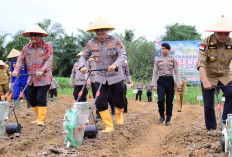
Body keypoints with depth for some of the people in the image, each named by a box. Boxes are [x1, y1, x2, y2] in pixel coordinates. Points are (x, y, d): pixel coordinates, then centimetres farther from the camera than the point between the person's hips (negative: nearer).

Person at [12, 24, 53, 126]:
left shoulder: (47, 47, -6)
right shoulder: (26, 48, 9)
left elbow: (49, 61, -13)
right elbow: (21, 59, 6)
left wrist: (42, 71, -28)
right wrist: (16, 70, -12)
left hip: (44, 78, -6)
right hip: (31, 79, 6)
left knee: (41, 99, -11)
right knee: (32, 100, 10)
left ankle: (41, 120, -4)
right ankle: (39, 117, 26)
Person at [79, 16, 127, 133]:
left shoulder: (115, 41, -11)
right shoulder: (91, 43, -2)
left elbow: (123, 55, -19)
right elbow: (83, 56, 1)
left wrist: (115, 65, -38)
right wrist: (82, 66, -21)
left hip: (116, 77, -2)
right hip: (100, 78, 2)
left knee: (119, 101, 7)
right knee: (100, 102, -7)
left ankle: (119, 115, 42)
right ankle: (109, 126, 4)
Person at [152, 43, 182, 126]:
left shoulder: (173, 60, 7)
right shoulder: (157, 61, 9)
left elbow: (177, 72, 2)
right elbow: (155, 73, 8)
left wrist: (178, 83, -9)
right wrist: (154, 85, -2)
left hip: (170, 81, 0)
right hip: (161, 81, 0)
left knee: (169, 101, 1)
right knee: (161, 99, -16)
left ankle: (168, 119, 11)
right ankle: (162, 116, 6)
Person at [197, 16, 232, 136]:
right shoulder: (206, 42, -18)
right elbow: (201, 63, -25)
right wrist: (205, 81, -37)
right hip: (209, 76, -2)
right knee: (208, 104, -2)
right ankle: (211, 128, 19)